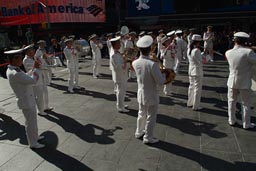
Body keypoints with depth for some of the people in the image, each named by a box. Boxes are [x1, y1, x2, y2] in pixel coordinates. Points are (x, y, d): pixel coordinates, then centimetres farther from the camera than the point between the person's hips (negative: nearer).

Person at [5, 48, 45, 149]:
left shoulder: (11, 70, 3)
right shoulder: (15, 74, -29)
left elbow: (26, 76, 12)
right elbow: (33, 80, -30)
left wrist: (34, 69, 2)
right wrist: (35, 70, -14)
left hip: (28, 99, 10)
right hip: (26, 101, -10)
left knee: (32, 120, 25)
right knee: (31, 122, 5)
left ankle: (35, 136, 43)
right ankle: (33, 143, 22)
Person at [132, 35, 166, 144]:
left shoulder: (135, 63, -10)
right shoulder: (152, 64, -29)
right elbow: (160, 82, -21)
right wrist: (164, 74, -3)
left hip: (140, 94, 6)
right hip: (151, 96, -6)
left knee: (141, 114, 25)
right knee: (151, 117, 13)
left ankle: (139, 132, 43)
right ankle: (148, 137, 29)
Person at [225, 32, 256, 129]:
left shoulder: (228, 53, -7)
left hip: (232, 82, 3)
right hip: (244, 83, -3)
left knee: (231, 102, 19)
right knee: (246, 104, 13)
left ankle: (231, 120, 30)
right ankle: (246, 124, 25)